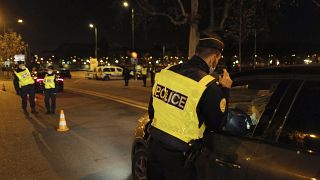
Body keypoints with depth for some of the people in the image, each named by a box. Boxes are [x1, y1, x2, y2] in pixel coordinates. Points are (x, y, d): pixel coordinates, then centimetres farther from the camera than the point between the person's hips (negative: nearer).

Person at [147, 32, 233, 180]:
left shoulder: (166, 72, -3)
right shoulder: (208, 86, -19)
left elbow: (151, 112, 6)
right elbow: (216, 125, -6)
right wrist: (225, 90, 1)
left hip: (153, 145, 5)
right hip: (177, 156, -5)